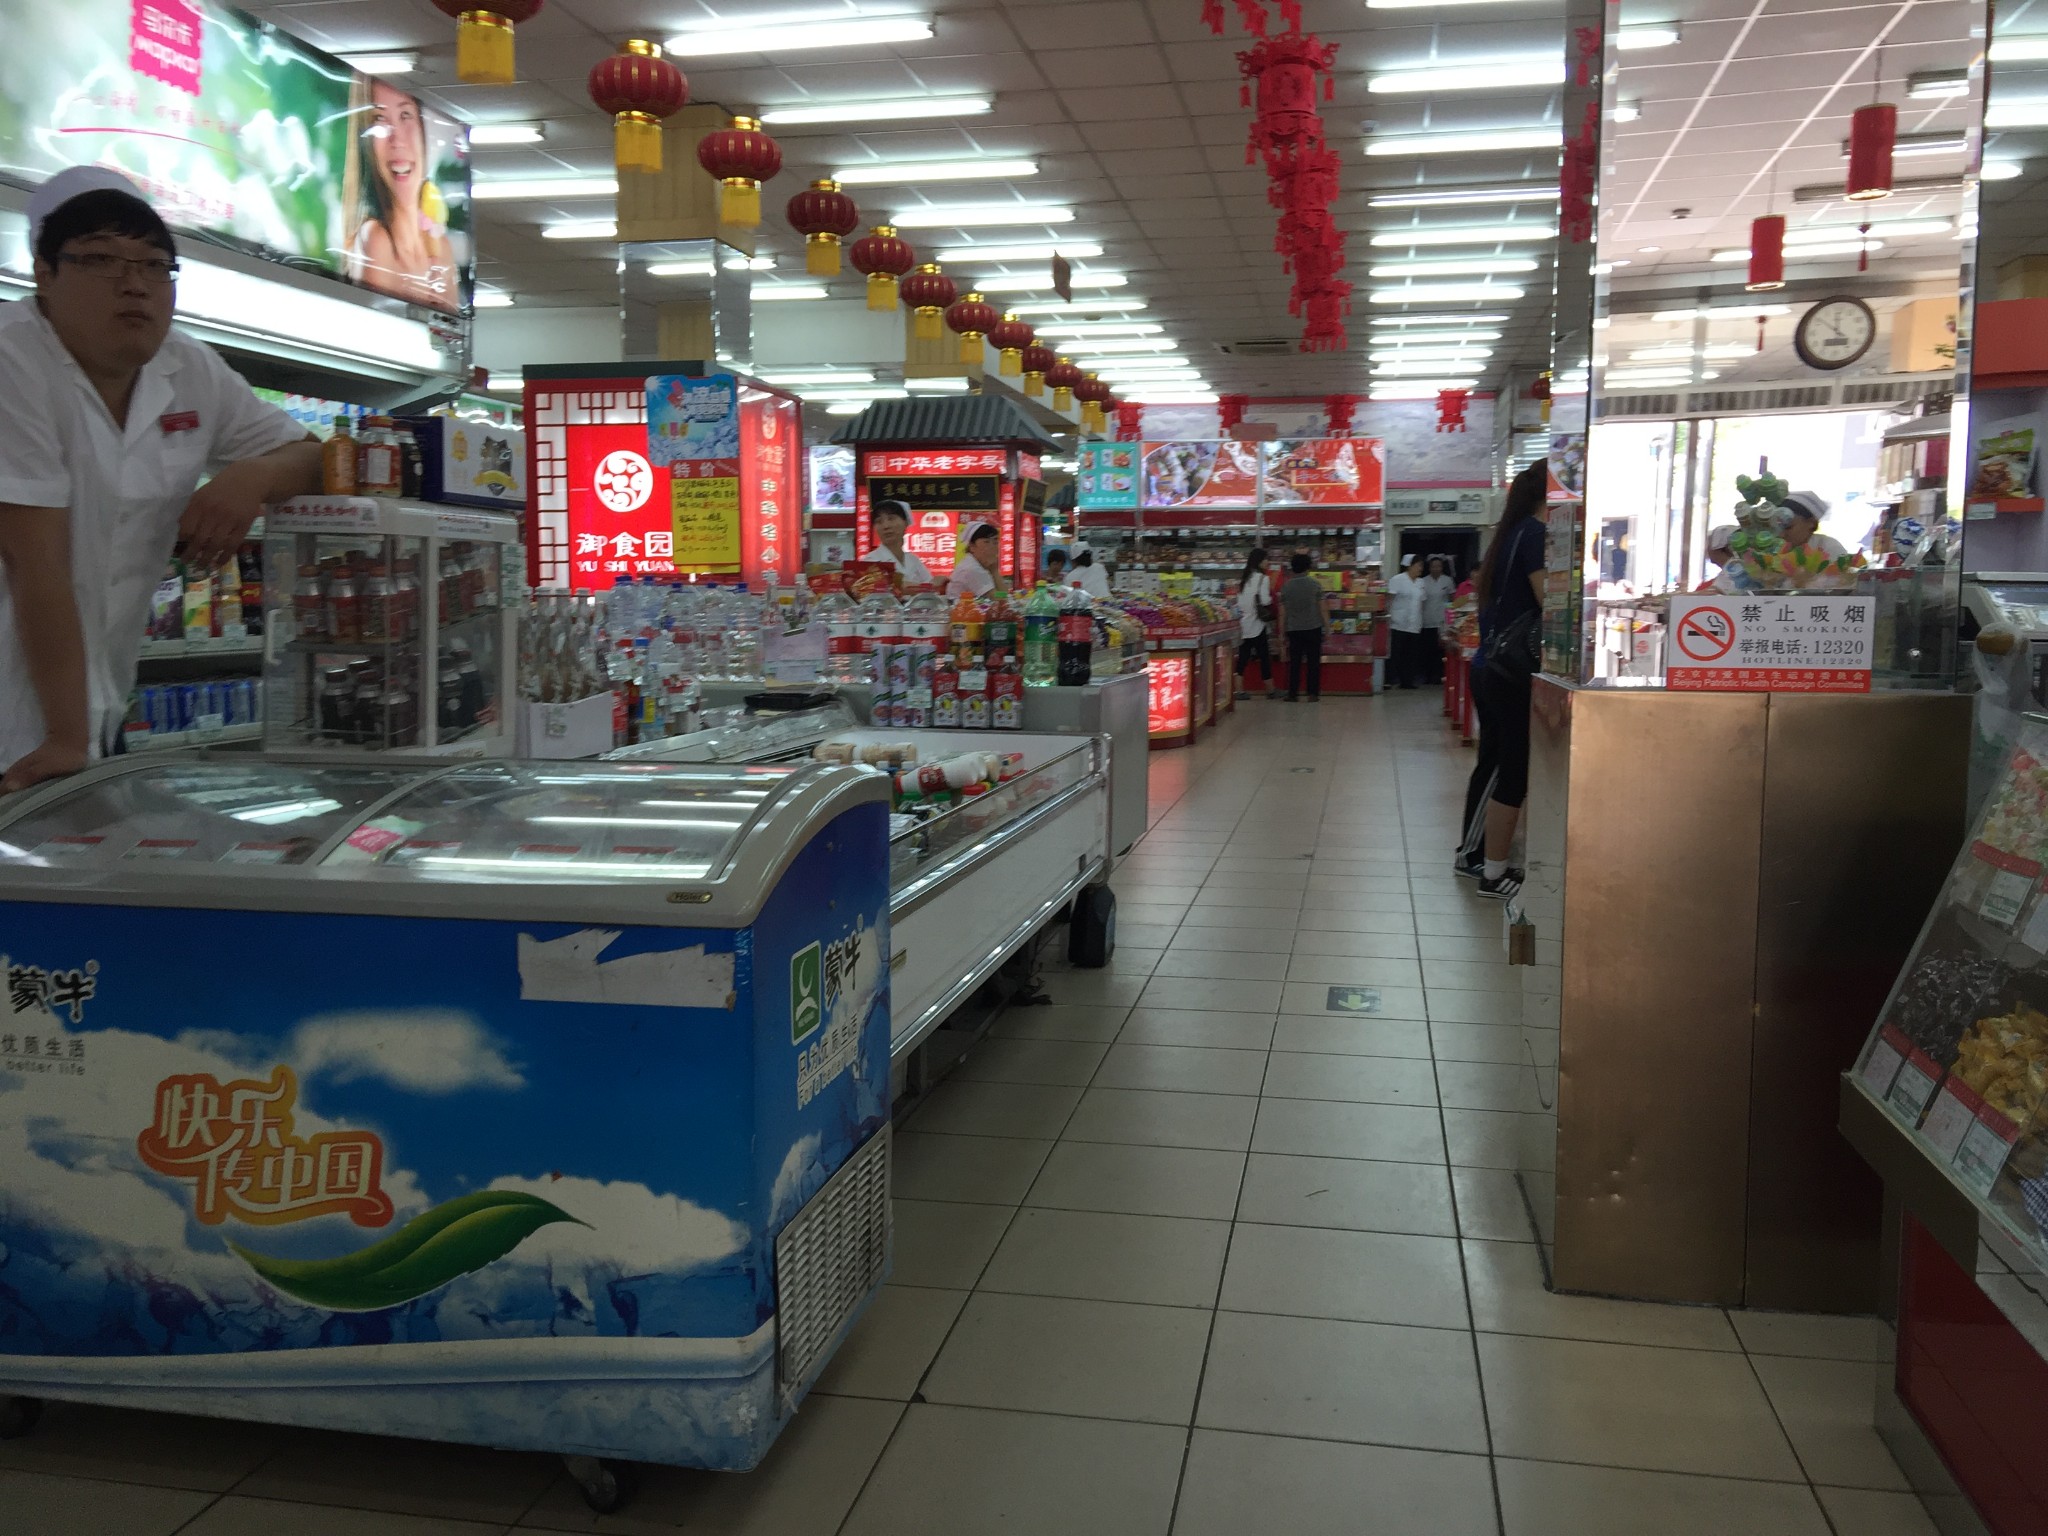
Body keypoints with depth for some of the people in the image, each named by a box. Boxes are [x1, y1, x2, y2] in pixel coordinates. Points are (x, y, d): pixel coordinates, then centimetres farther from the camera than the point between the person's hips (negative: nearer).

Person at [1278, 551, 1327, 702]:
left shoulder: (1286, 586, 0)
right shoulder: (1315, 584, -5)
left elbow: (1282, 612, 3)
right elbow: (1322, 608, -3)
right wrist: (1327, 626, 6)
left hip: (1294, 630, 2)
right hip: (1313, 628, -2)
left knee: (1294, 662, 7)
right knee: (1313, 662, 4)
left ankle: (1292, 693, 6)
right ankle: (1312, 693, 4)